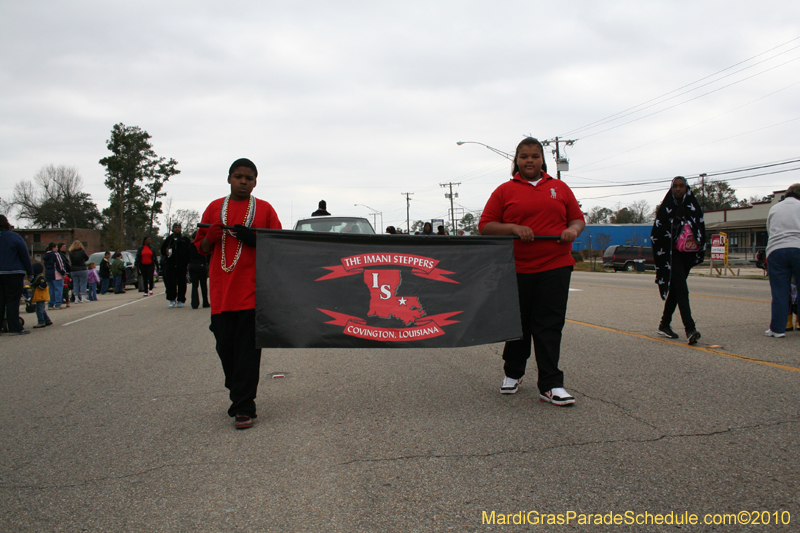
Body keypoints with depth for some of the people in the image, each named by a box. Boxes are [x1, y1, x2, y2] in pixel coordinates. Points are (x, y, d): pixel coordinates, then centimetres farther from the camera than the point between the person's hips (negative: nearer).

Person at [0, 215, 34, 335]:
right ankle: (14, 328, -2)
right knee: (12, 301, -3)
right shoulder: (14, 237, -7)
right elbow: (25, 256, -6)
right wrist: (30, 273, 0)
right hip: (13, 273, -5)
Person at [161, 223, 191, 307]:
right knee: (170, 283, 0)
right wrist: (166, 252, -5)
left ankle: (181, 300, 8)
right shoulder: (168, 240, 12)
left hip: (182, 265, -2)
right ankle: (172, 299, 9)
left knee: (181, 283, 1)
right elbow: (162, 250, 19)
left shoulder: (185, 240, 6)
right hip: (170, 265, 2)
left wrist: (188, 262, -9)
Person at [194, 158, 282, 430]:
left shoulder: (264, 209, 8)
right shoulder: (215, 208, 14)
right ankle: (238, 397, 26)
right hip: (221, 291, 3)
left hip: (252, 290, -3)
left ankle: (244, 407, 2)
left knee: (247, 350, -4)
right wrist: (211, 239, -6)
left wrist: (254, 239, -12)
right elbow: (200, 246, 17)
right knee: (225, 347, 6)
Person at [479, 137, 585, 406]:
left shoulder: (560, 188, 13)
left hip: (555, 266, 1)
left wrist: (573, 230, -6)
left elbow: (578, 218, 16)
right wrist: (514, 228, -14)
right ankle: (513, 373, 31)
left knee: (549, 326, -2)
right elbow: (485, 226, 0)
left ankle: (551, 385, 3)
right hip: (517, 269, 0)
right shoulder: (504, 191, 5)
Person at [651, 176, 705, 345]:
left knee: (675, 290, 10)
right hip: (672, 254, -5)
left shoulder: (694, 207, 10)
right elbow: (656, 233, -3)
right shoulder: (666, 208, -1)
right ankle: (690, 329, -23)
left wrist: (700, 253, 6)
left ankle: (664, 325, 20)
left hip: (687, 255, 5)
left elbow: (701, 230, 14)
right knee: (681, 289, -16)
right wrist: (661, 254, -8)